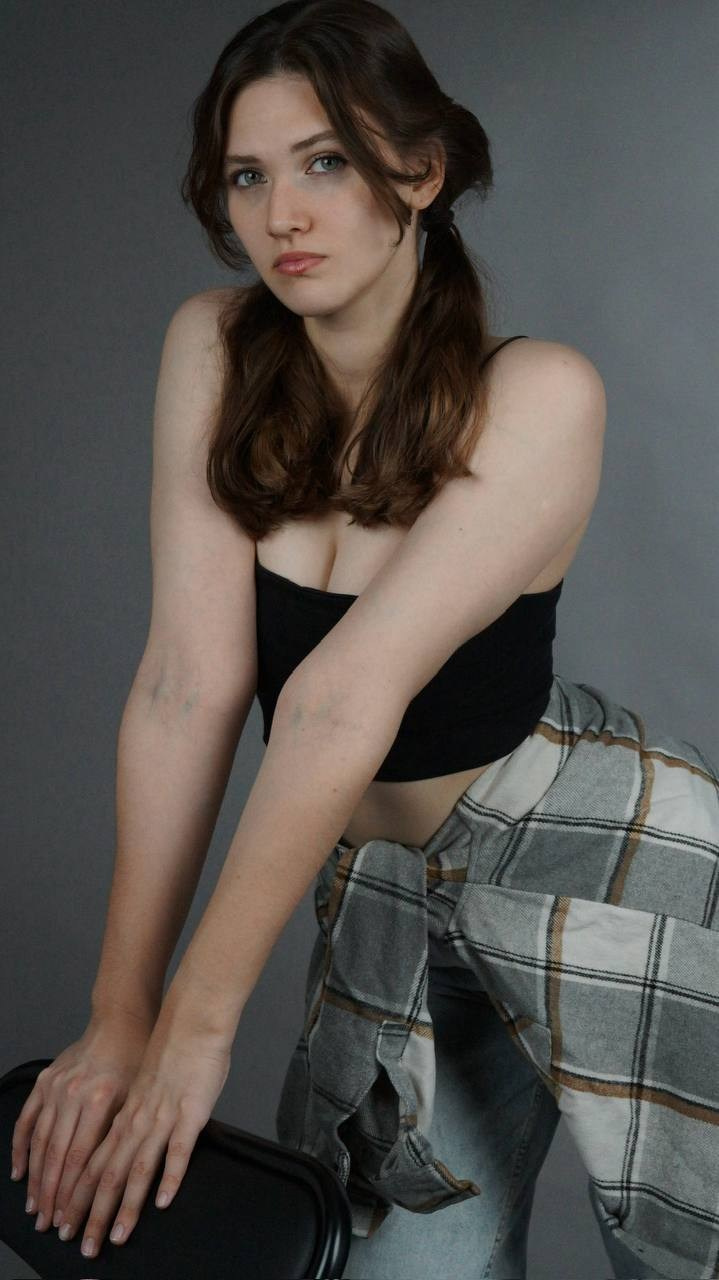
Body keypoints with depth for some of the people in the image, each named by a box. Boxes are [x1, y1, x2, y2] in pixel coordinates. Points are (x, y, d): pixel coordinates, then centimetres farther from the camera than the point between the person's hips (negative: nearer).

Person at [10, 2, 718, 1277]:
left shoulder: (538, 394, -21)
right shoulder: (213, 349, -9)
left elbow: (343, 697, -27)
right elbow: (189, 679, -15)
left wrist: (199, 1021, -26)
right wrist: (120, 1011, -17)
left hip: (602, 858, -3)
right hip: (390, 884, 4)